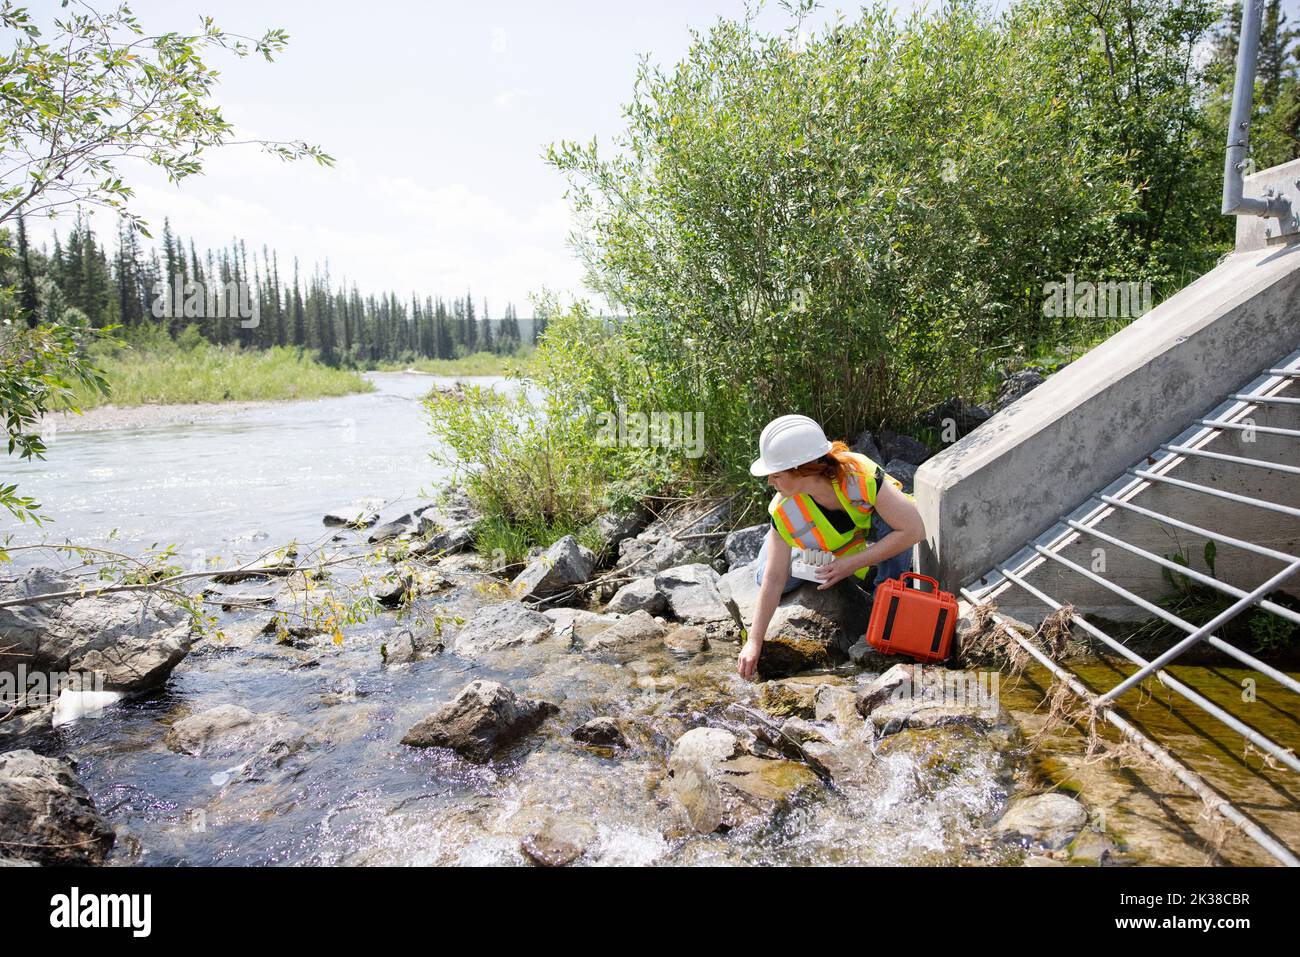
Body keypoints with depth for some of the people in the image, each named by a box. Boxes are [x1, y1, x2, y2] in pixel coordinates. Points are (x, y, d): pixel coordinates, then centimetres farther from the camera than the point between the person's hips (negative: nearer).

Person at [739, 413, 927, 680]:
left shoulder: (860, 476, -42)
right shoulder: (786, 512, -32)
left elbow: (914, 530, -39)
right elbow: (774, 580, -25)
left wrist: (852, 563, -37)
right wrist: (754, 642, -25)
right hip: (826, 551, 2)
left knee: (888, 521, -35)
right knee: (764, 576, -13)